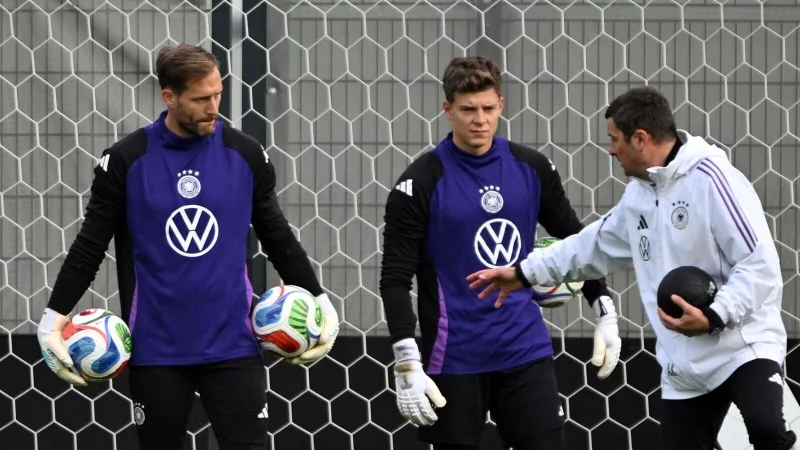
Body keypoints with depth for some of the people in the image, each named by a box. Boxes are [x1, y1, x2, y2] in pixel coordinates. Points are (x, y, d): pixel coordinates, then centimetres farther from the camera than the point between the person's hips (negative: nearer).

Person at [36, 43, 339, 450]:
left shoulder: (245, 155, 1)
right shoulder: (126, 160, -4)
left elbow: (277, 237, 12)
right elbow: (91, 245, 2)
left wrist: (320, 302, 8)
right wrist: (54, 318, -3)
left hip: (232, 344, 1)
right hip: (156, 349, 0)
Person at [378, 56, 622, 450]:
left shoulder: (531, 168, 3)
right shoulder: (422, 182, -10)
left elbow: (574, 239, 17)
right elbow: (396, 277, -10)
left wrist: (605, 313, 11)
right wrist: (407, 364, -17)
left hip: (526, 348, 3)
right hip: (455, 357, -3)